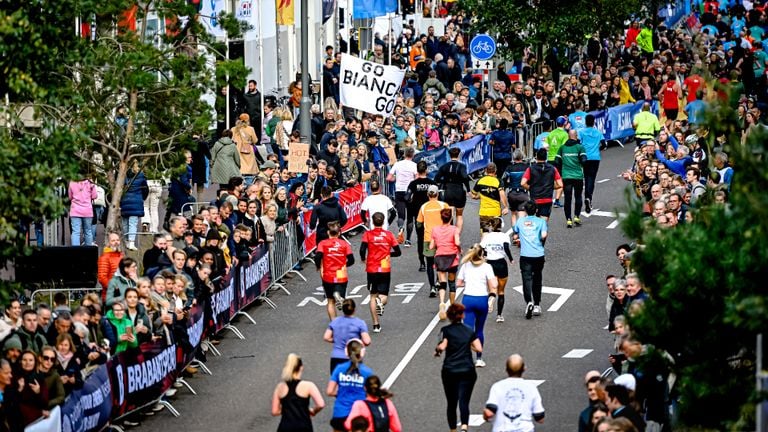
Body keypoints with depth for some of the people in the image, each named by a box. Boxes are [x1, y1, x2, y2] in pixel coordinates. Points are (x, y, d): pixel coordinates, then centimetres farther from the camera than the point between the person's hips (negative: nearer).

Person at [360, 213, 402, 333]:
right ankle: (381, 302, -29)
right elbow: (398, 252, 2)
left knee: (373, 296, 9)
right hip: (385, 269, 0)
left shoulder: (368, 234, -3)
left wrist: (363, 258, 5)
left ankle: (376, 324, 4)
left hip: (372, 269, 0)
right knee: (383, 295, 9)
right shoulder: (389, 235, 1)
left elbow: (362, 249, -16)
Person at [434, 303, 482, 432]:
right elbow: (479, 348, 1)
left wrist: (437, 350, 6)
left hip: (449, 371, 0)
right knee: (464, 402, -8)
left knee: (451, 404, 13)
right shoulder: (469, 331, 8)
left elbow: (442, 347, -15)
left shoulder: (446, 330, 0)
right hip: (467, 372, 0)